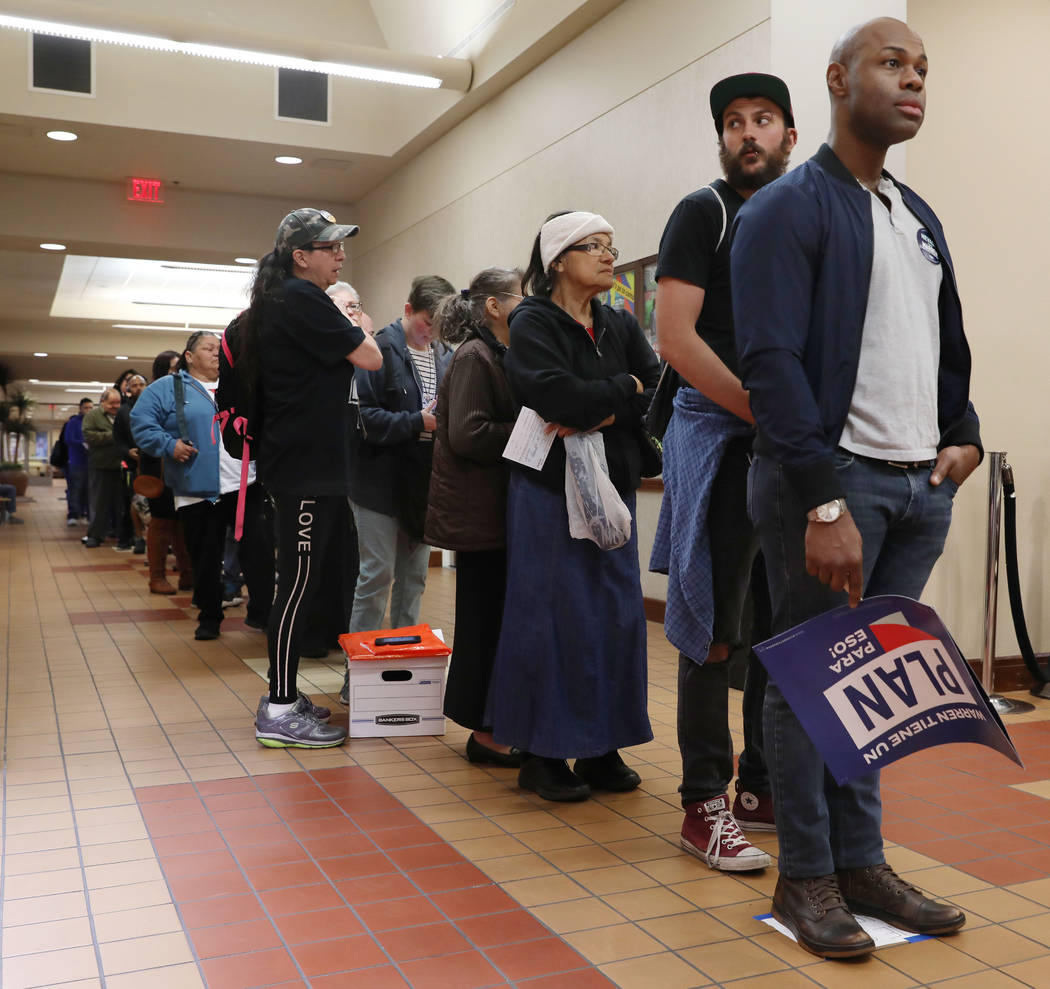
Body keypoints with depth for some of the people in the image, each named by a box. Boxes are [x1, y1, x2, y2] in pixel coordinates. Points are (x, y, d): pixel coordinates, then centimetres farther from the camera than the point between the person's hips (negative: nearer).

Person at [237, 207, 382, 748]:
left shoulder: (282, 300, 20)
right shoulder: (302, 298, -12)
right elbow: (370, 358, -12)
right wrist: (360, 331, 6)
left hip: (303, 461, 11)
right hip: (307, 464, -11)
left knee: (299, 581, 14)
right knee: (298, 584, -7)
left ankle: (283, 695, 23)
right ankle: (279, 714, 0)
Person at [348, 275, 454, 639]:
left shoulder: (444, 354, 8)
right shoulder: (379, 350, -10)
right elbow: (362, 415, -18)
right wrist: (416, 422, -20)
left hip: (425, 482, 6)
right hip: (382, 481, -6)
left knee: (414, 575, 13)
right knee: (377, 574, -1)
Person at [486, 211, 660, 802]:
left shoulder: (621, 327, 13)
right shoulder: (532, 324, -4)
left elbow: (658, 393, -1)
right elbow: (556, 393, -22)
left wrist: (603, 412, -16)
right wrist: (623, 391, -8)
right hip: (551, 491, -6)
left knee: (618, 614, 6)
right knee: (554, 616, -3)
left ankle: (600, 747, 18)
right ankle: (543, 753, 10)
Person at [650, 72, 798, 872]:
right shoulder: (705, 212, 0)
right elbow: (677, 338, -10)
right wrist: (764, 413, -14)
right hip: (720, 437, -6)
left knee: (785, 627, 9)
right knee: (718, 631, -3)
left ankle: (763, 789, 22)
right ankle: (705, 805, 6)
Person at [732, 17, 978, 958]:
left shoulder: (920, 217, 19)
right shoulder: (787, 209, -5)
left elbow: (949, 346, 26)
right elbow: (771, 361, -15)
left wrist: (963, 436, 10)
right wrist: (824, 502, -21)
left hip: (921, 488, 7)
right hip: (833, 481, -7)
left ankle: (861, 860, 24)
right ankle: (806, 877, 15)